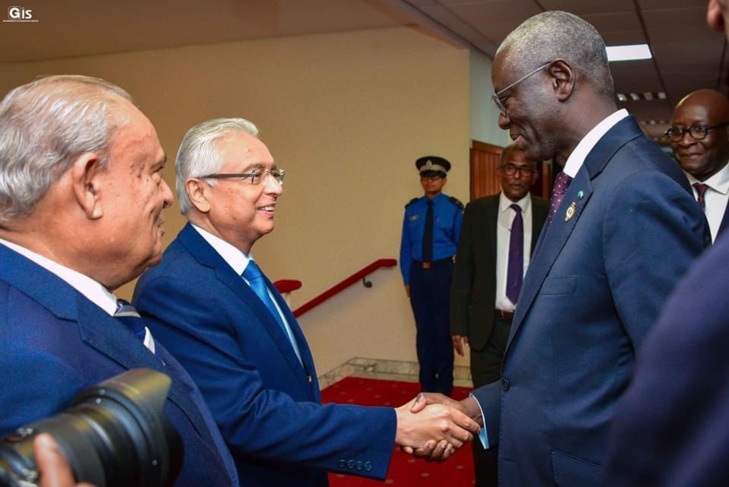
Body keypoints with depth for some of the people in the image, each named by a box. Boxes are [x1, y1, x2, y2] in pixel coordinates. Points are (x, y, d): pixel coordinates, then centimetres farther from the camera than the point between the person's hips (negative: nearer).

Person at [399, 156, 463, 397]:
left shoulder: (454, 208, -5)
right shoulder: (412, 209, 3)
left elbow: (462, 246, -3)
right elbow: (406, 246, 6)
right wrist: (407, 278, 3)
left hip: (443, 272, -3)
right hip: (418, 273, 3)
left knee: (443, 328, 8)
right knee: (423, 330, 11)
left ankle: (444, 387, 22)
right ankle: (426, 384, 24)